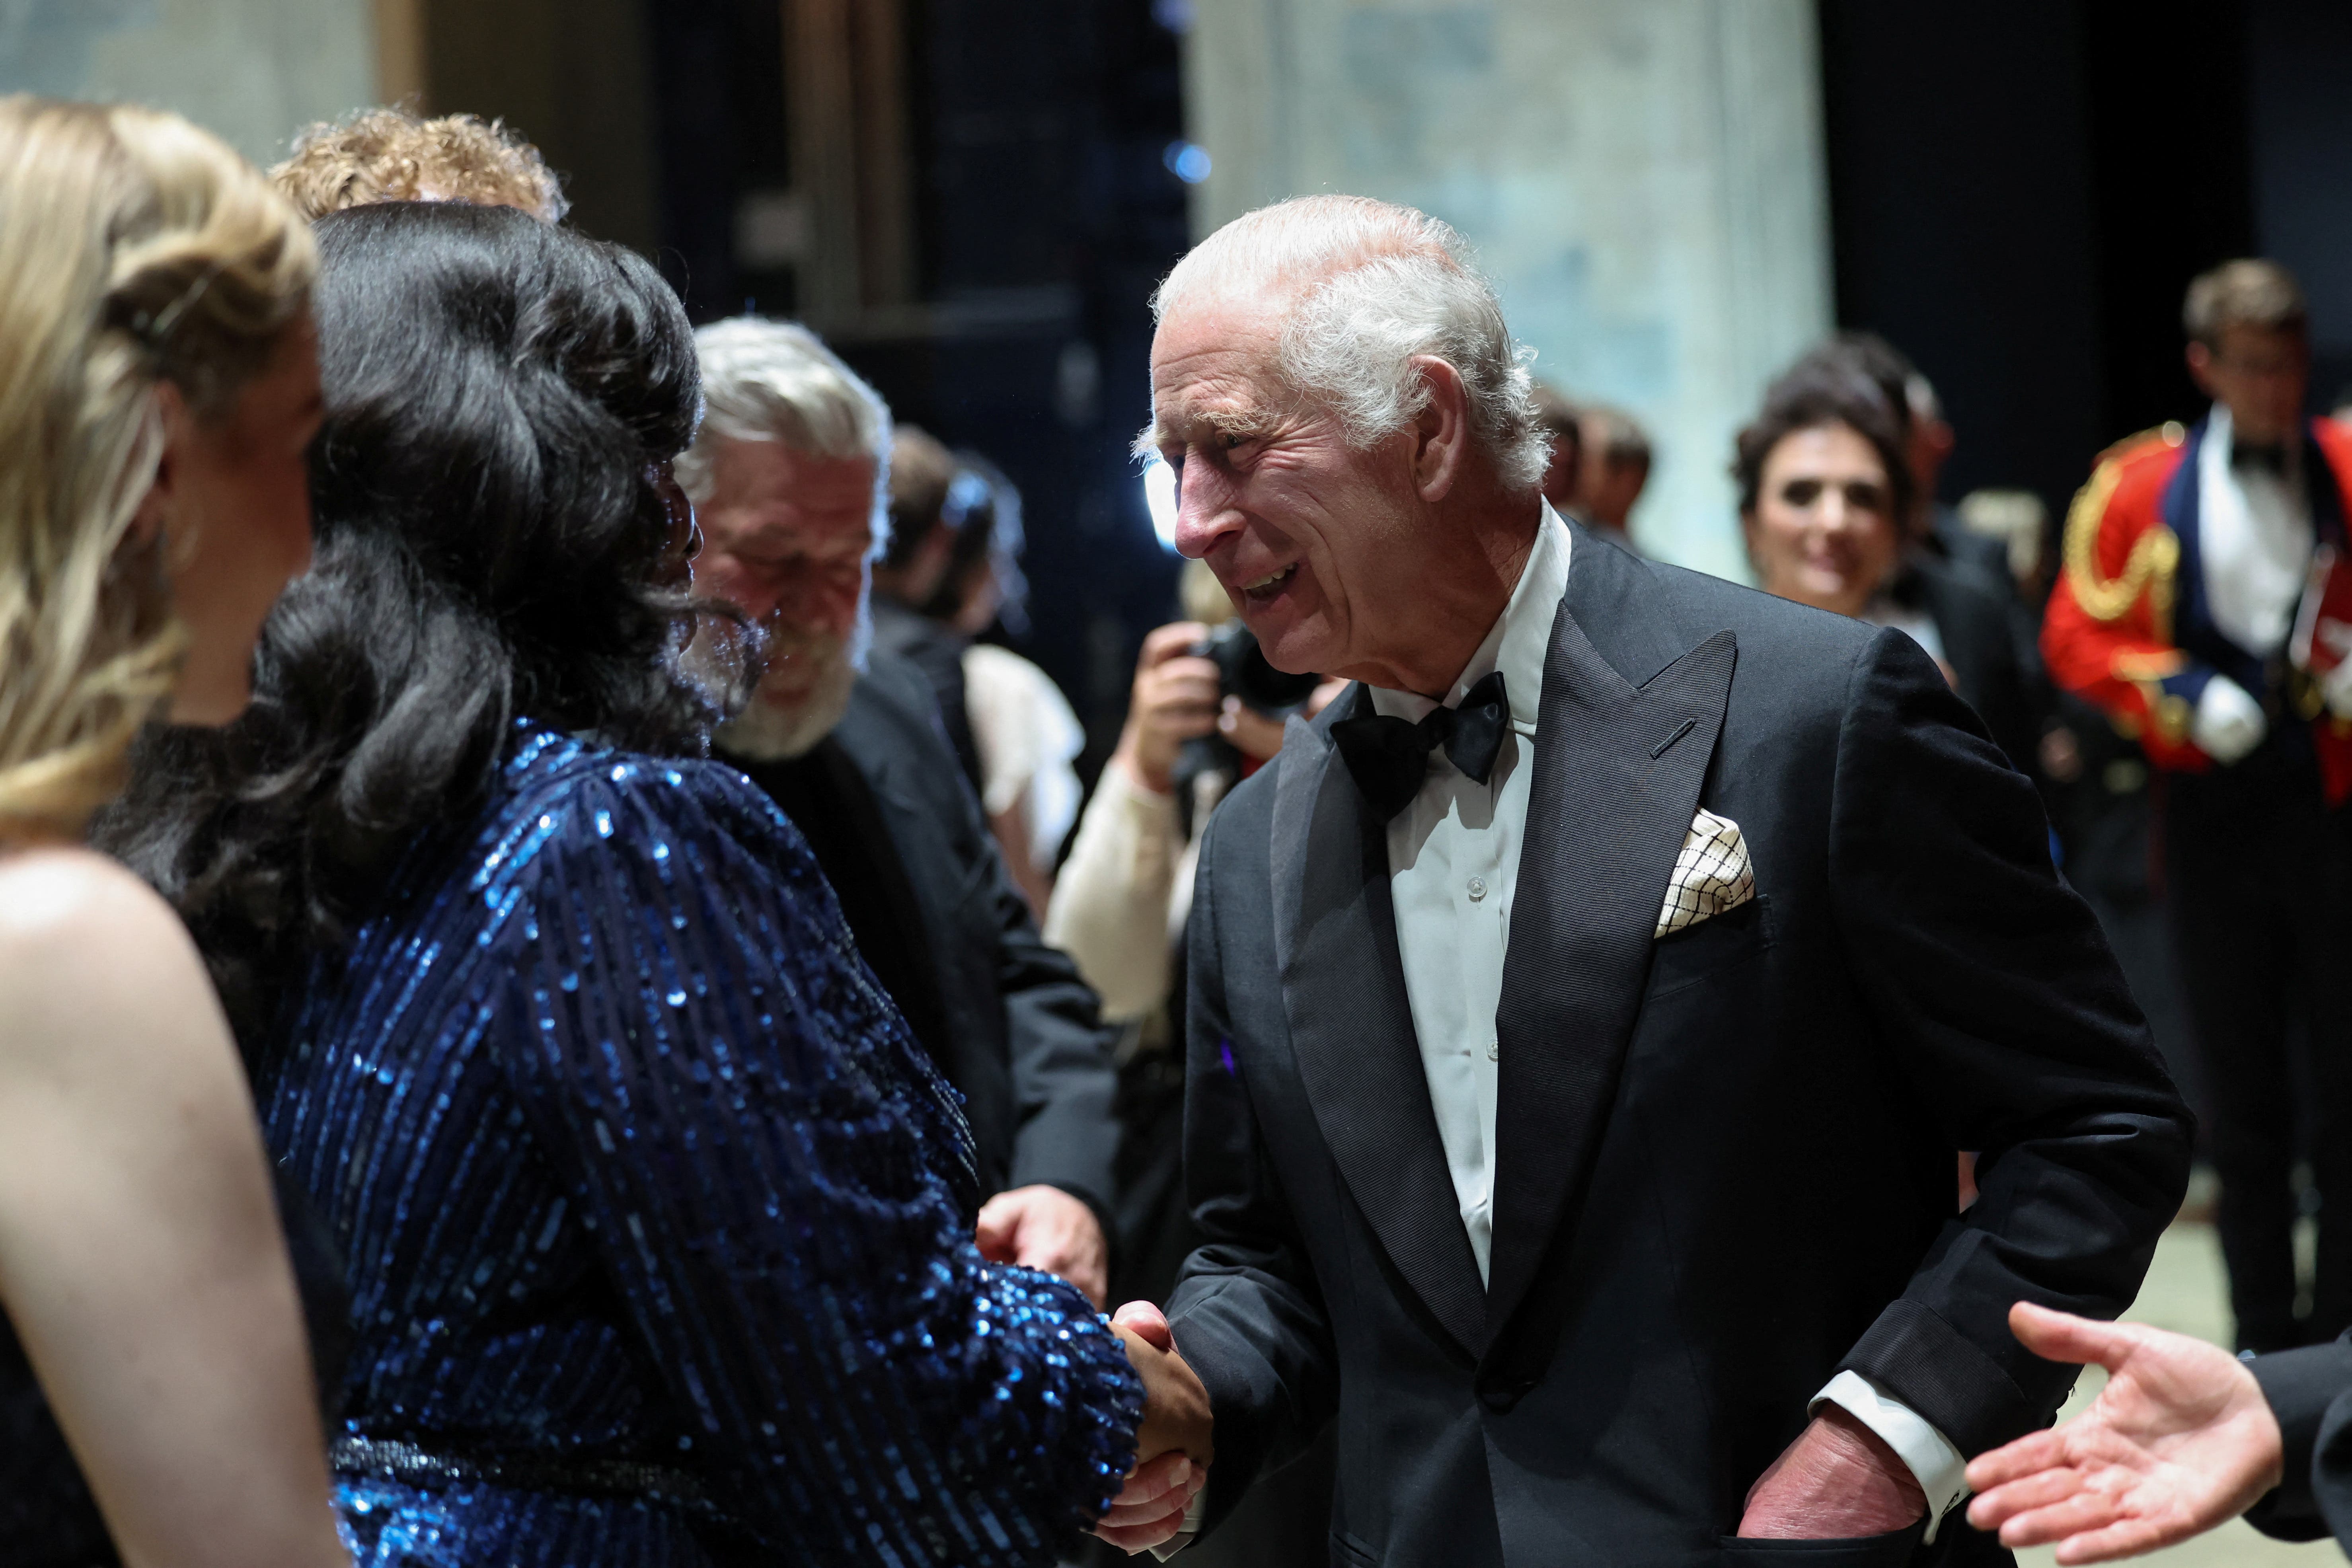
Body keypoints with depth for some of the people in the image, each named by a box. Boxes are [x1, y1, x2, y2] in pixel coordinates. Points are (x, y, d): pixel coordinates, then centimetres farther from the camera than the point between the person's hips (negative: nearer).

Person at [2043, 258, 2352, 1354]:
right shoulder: (2139, 487, 4)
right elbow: (2076, 634, 3)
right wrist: (2180, 693, -11)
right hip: (2213, 810, 1)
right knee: (2241, 1085, 7)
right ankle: (2263, 1331, 17)